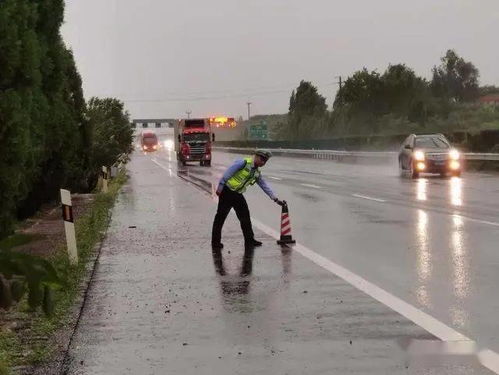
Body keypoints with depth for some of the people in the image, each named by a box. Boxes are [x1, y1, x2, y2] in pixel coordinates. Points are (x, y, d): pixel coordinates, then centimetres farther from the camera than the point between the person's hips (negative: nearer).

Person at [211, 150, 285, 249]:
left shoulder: (257, 172, 10)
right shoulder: (244, 163, -14)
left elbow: (264, 186, 16)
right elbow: (228, 173, -16)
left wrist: (275, 199, 14)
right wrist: (220, 186, -19)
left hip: (238, 194, 8)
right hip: (227, 191, -8)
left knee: (245, 216, 6)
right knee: (220, 216, -3)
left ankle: (249, 240, 15)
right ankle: (215, 242, 4)